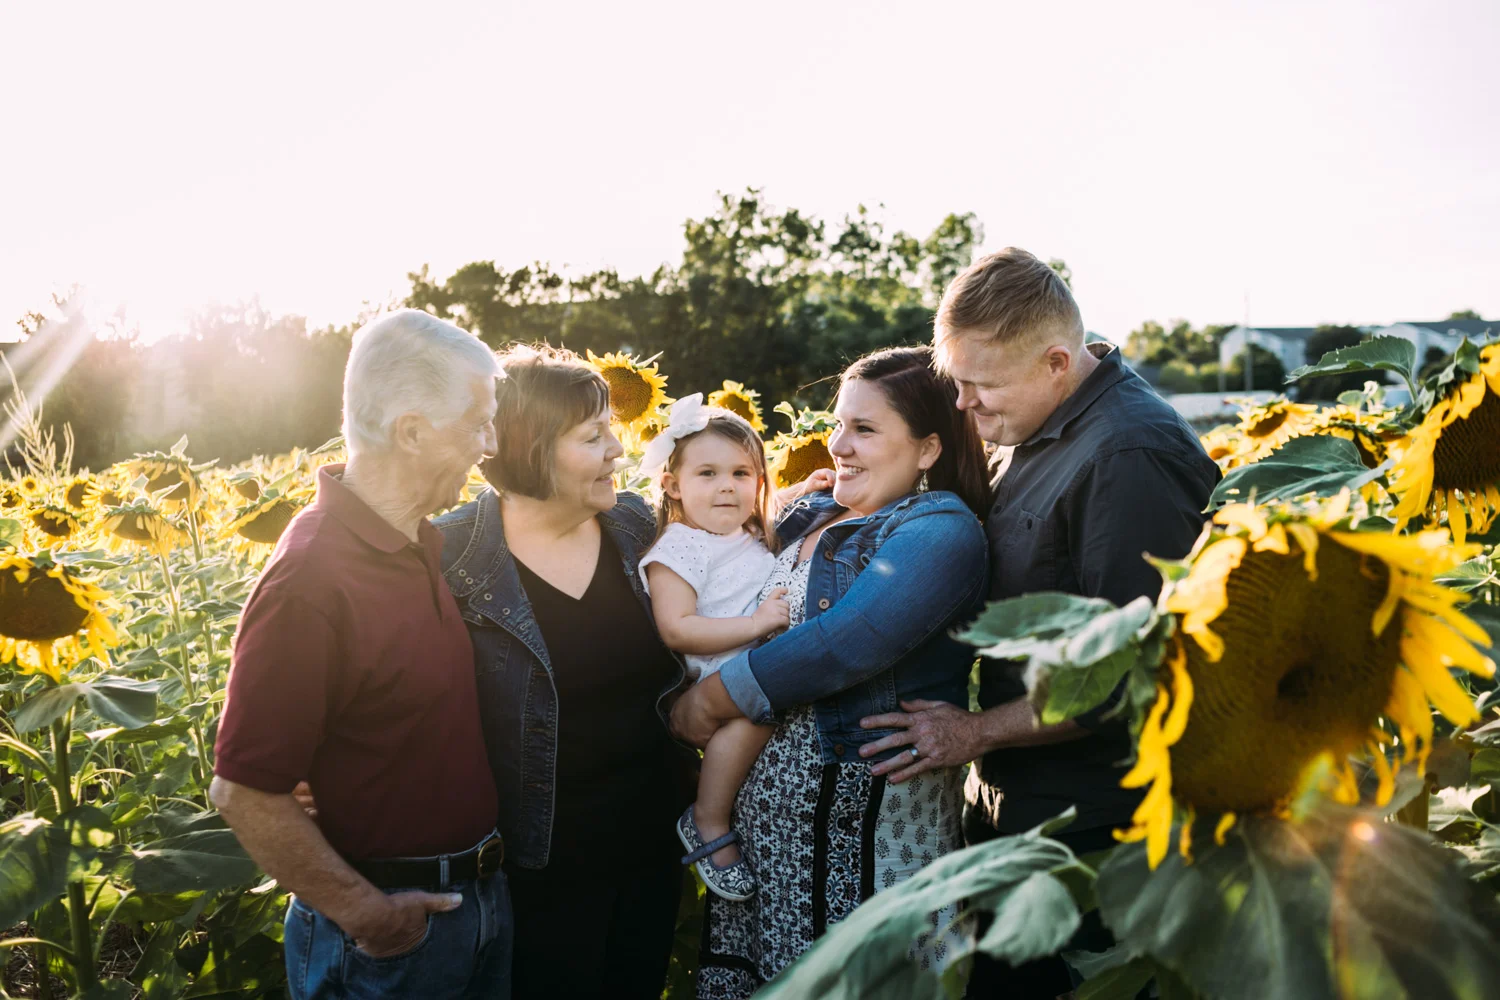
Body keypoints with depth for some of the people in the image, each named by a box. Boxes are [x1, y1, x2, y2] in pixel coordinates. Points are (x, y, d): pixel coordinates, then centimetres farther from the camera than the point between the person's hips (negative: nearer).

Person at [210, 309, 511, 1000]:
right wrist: (365, 912, -17)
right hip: (392, 923, -8)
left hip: (480, 896, 8)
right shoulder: (312, 579, -24)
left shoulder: (427, 543, 1)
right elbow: (243, 792, -22)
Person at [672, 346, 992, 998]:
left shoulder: (941, 530, -11)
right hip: (766, 804, 7)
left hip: (865, 813, -7)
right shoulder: (808, 517, 12)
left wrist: (711, 701, -16)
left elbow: (844, 645, -24)